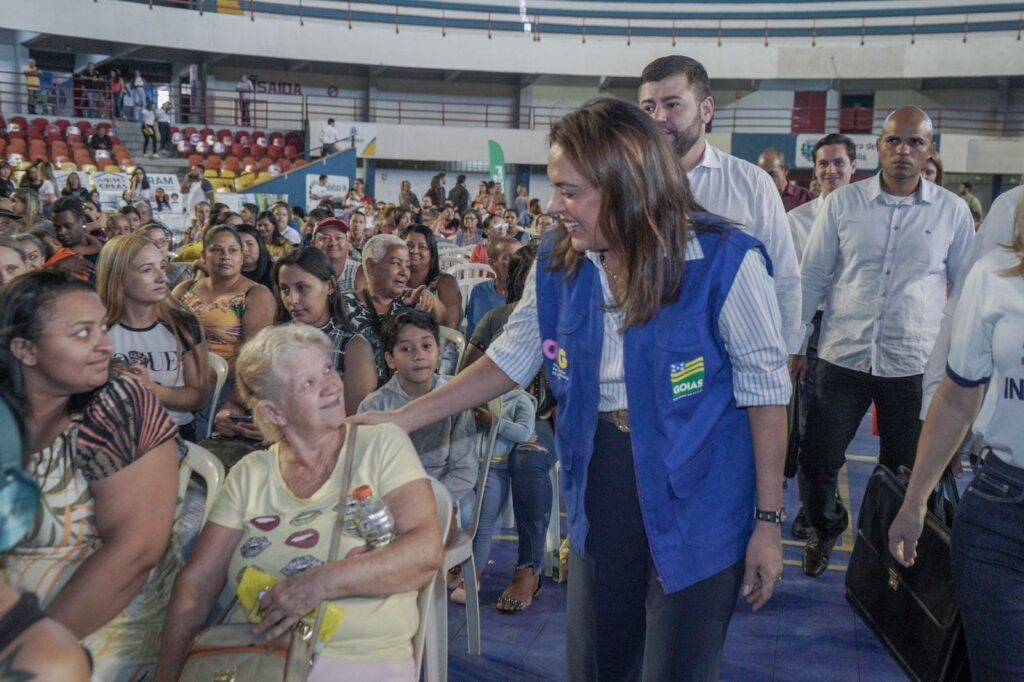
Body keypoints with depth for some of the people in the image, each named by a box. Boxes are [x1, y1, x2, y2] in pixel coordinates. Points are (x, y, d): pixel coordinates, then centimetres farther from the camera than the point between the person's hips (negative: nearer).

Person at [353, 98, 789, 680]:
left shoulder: (724, 260, -18)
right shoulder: (558, 262, -3)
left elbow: (766, 388, -11)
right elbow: (513, 359, 7)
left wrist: (769, 519, -9)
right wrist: (404, 418, 4)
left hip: (699, 496, -4)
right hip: (600, 485, 5)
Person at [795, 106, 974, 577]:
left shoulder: (952, 211, 1)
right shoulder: (842, 203, 0)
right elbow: (811, 277, 4)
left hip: (914, 365, 0)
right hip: (842, 358, 0)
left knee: (903, 473, 10)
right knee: (817, 461, 6)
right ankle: (825, 529, 35)